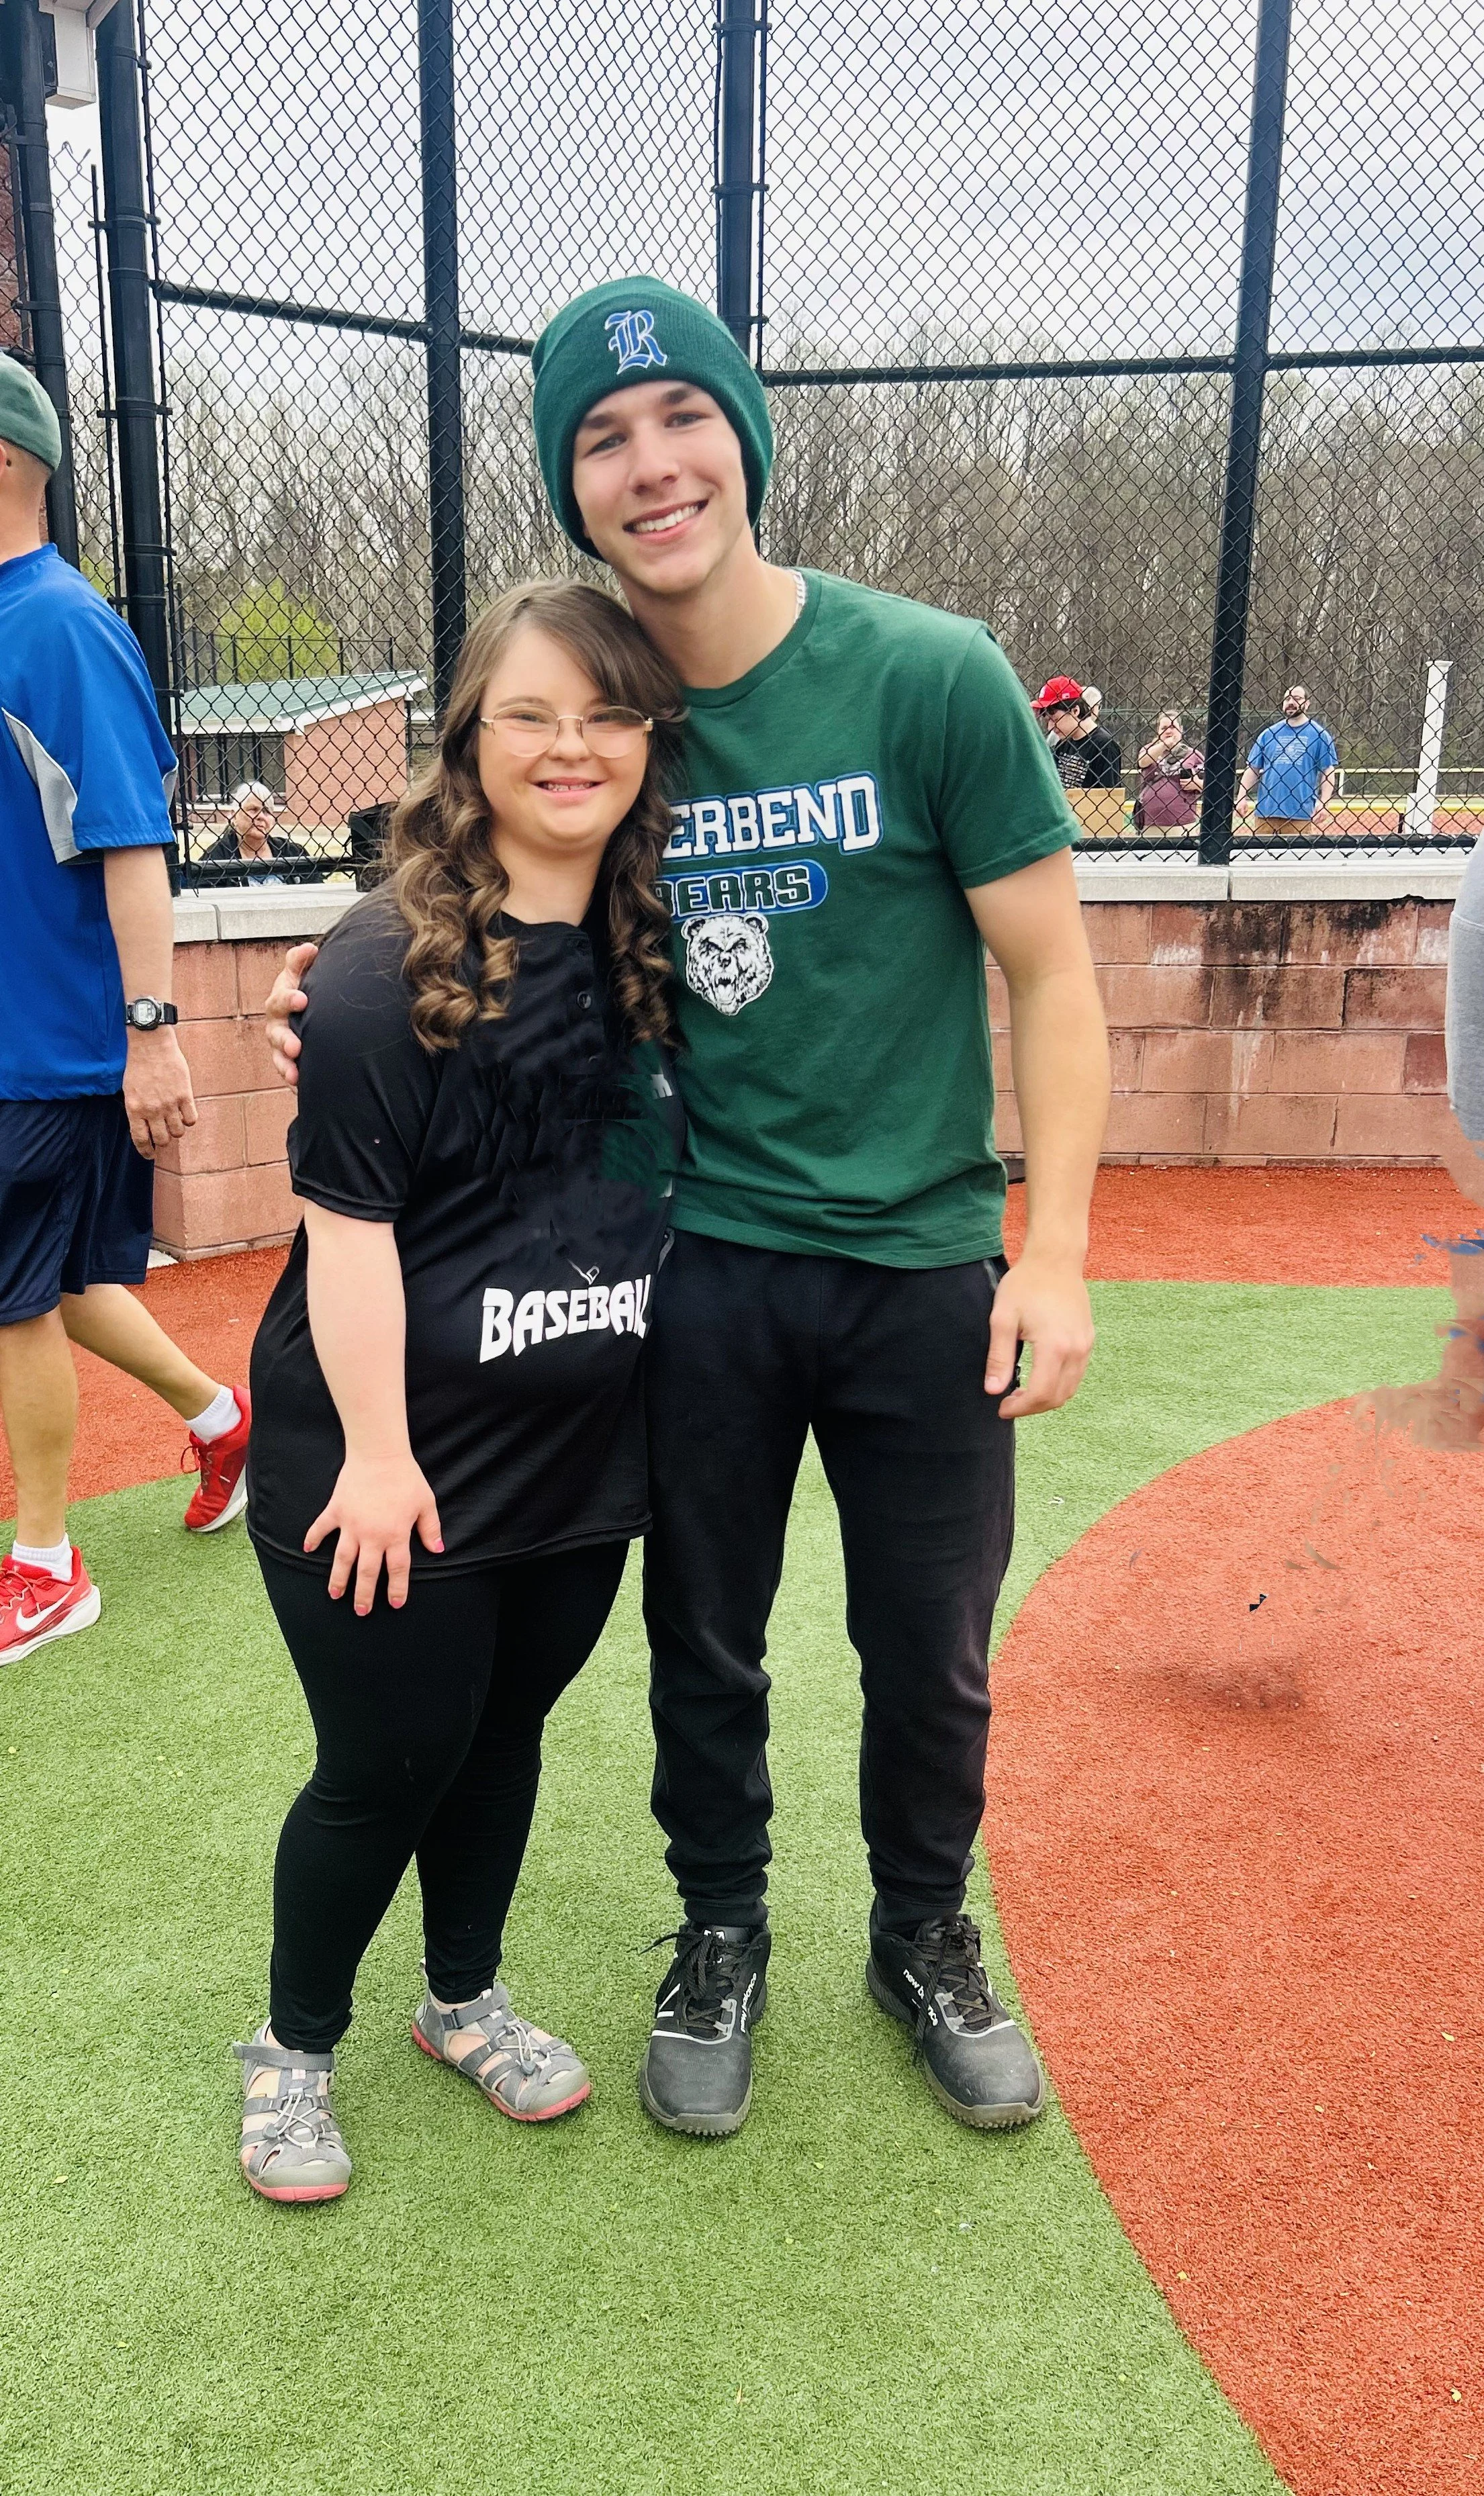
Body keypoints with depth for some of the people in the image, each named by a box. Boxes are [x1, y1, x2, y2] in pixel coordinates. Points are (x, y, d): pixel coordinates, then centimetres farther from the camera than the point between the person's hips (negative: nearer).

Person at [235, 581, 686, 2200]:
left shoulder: (649, 947, 3)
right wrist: (376, 1453, -17)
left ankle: (464, 1999, 43)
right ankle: (292, 2045, 33)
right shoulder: (388, 967, -16)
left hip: (580, 1447, 6)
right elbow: (347, 1226, -17)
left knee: (507, 1725, 19)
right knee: (390, 1762, 7)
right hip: (397, 1462, -5)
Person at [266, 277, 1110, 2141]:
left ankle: (923, 1934, 41)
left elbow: (1050, 971, -7)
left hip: (923, 1267, -1)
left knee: (931, 1655, 13)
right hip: (698, 1263, 2)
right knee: (702, 1640, 16)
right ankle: (721, 1934, 42)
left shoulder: (932, 677, -11)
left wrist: (1054, 1255, -12)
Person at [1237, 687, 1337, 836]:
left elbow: (1328, 772, 2)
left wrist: (1323, 803, -10)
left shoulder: (1319, 735, 5)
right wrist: (1242, 797, 0)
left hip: (1301, 814, -3)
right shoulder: (1268, 734, 14)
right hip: (1266, 811, 3)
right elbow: (1253, 768, 13)